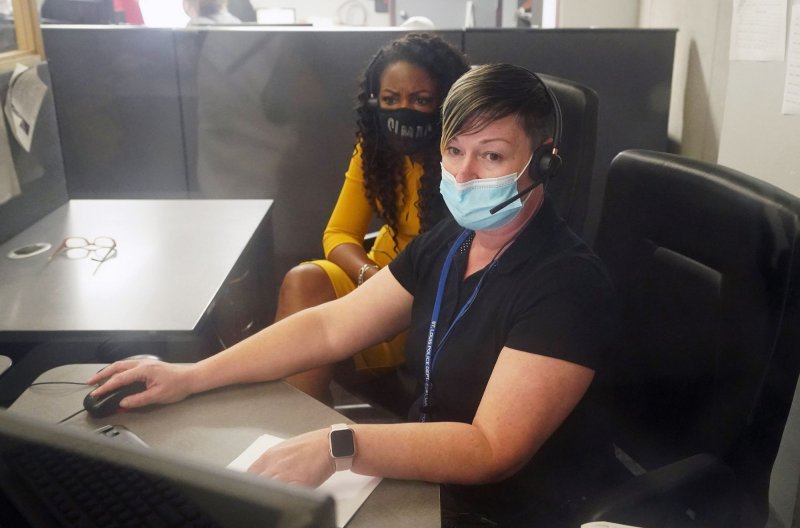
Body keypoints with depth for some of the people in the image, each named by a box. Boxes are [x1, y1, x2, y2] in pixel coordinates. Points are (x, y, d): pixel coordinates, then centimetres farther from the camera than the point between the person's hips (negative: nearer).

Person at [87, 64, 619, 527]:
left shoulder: (566, 284, -23)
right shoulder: (447, 242, 1)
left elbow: (491, 450, -27)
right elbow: (330, 326, 0)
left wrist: (336, 446, -37)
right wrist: (190, 377, -6)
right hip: (424, 470, 6)